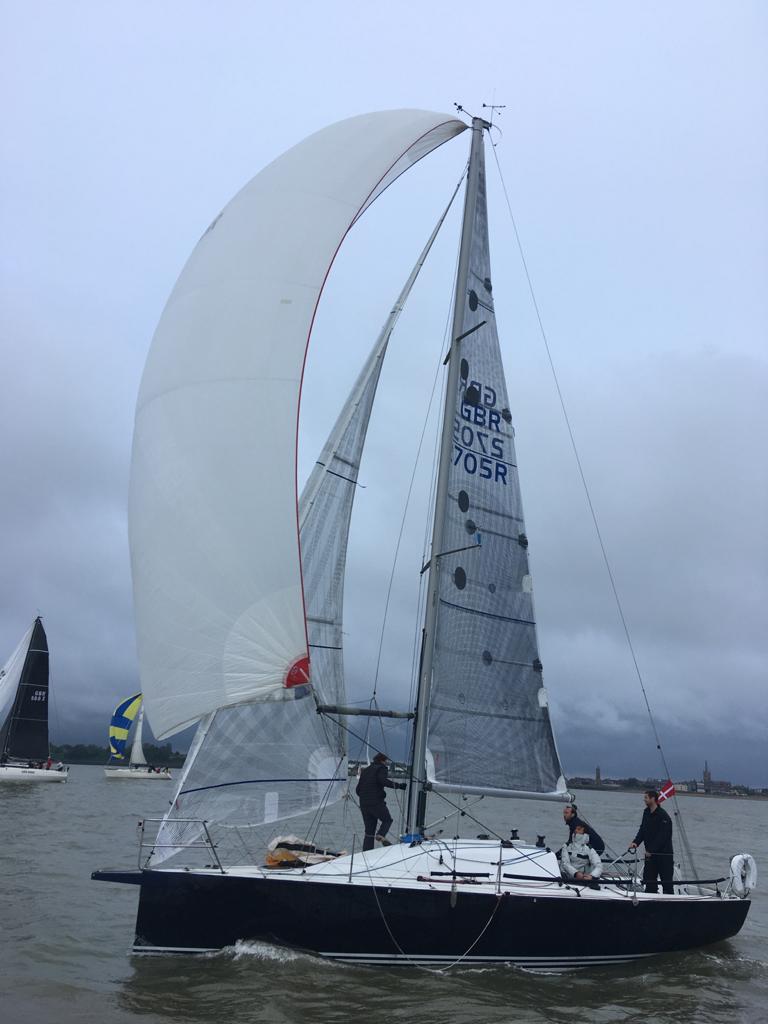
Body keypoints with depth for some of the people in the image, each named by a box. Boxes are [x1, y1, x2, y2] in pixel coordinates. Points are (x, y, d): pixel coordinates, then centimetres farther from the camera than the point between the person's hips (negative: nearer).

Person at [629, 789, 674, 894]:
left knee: (666, 881, 0)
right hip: (650, 854, 8)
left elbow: (662, 837, -20)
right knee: (649, 879, 9)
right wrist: (635, 842, -8)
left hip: (664, 854, -8)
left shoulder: (663, 816, -18)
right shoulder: (646, 812, 7)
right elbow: (642, 829, 8)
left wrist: (651, 850, -21)